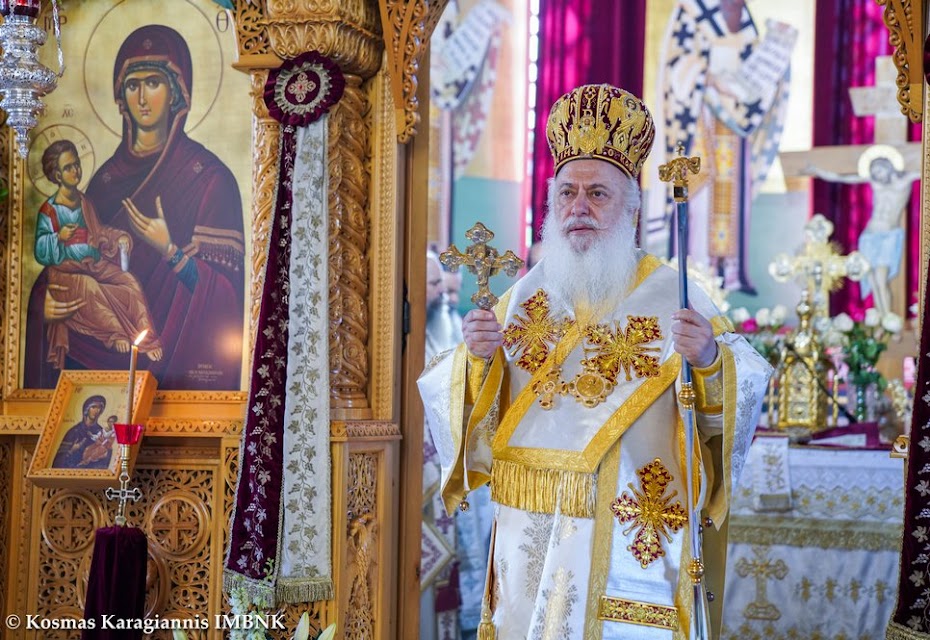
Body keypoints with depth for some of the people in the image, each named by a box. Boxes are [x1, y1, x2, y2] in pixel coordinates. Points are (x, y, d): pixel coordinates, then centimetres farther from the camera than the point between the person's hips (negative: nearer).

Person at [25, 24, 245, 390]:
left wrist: (170, 251, -18)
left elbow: (226, 288, -6)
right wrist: (44, 302, -1)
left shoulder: (208, 177, -3)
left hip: (170, 357, -5)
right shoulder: (107, 177, 13)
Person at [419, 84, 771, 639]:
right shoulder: (526, 296, 8)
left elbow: (746, 385, -11)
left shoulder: (670, 295, -2)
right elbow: (455, 400, 5)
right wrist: (476, 359, -15)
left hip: (628, 539, -3)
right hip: (533, 537, 4)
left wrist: (710, 362, -31)